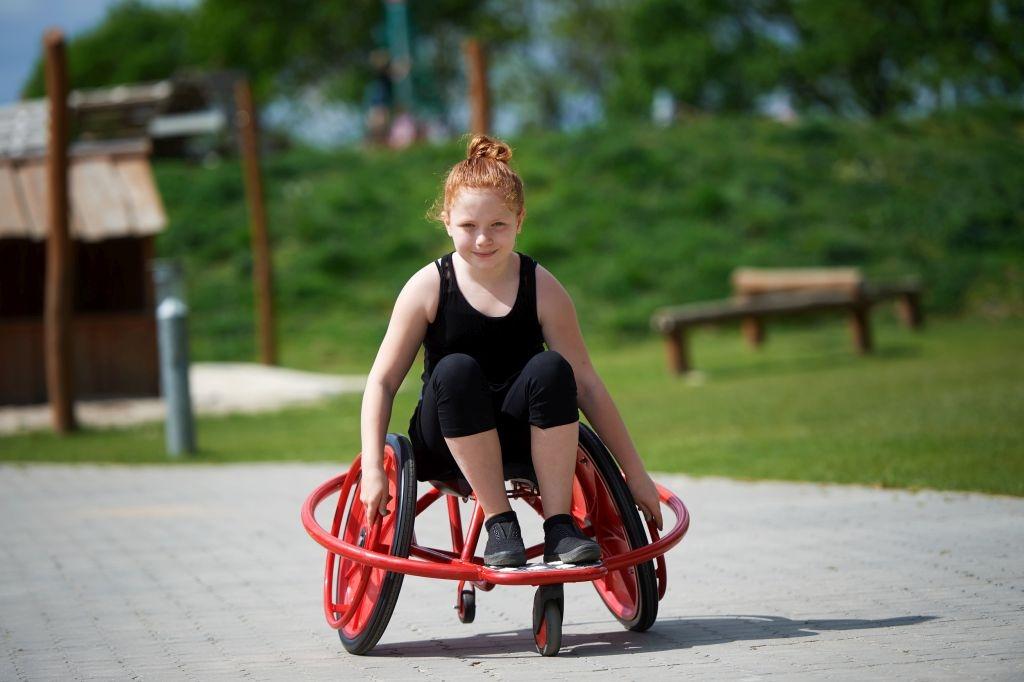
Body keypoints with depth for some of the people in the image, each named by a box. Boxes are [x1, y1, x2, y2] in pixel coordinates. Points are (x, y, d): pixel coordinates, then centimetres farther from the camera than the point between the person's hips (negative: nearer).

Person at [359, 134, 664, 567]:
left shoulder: (542, 289, -6)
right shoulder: (429, 287, -7)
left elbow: (586, 385, -4)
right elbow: (382, 381, -6)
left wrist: (635, 474, -3)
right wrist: (373, 469, -17)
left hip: (519, 440, 1)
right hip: (446, 445, -1)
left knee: (551, 369, -29)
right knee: (455, 371, -32)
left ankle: (559, 528, -25)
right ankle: (500, 524, -26)